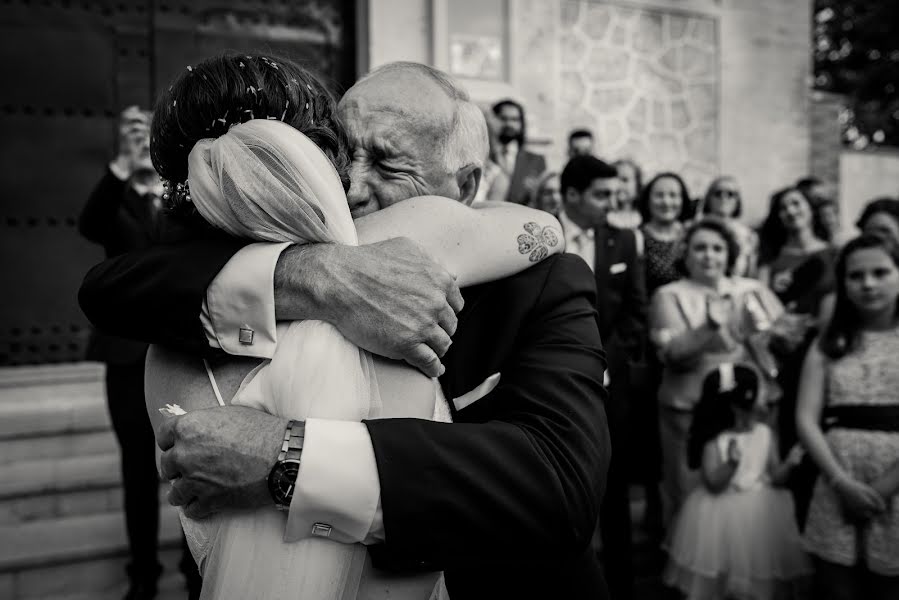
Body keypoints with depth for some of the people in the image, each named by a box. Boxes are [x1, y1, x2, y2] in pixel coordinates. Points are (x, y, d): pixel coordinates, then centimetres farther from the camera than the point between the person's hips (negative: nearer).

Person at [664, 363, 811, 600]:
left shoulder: (765, 434, -3)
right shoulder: (714, 440, -14)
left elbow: (775, 478, -1)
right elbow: (713, 483, -17)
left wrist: (789, 463, -19)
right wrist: (731, 462, -32)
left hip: (761, 516, 3)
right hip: (723, 516, -3)